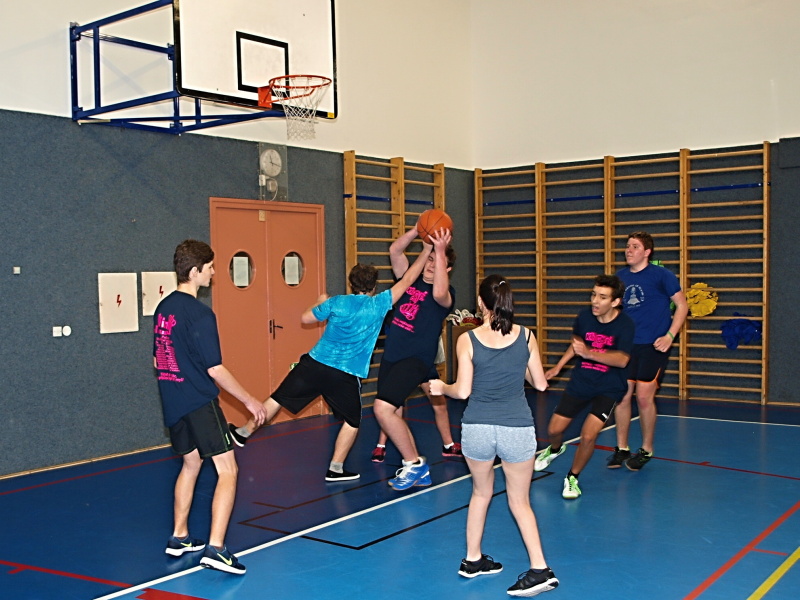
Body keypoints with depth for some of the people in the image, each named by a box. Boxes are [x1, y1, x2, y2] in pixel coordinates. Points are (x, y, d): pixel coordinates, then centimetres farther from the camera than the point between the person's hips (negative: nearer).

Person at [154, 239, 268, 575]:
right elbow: (215, 370, -19)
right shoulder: (200, 314, -18)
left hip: (173, 405, 9)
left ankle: (179, 538, 32)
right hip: (200, 405, -9)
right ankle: (215, 548, -12)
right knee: (227, 471, -6)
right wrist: (249, 401, -9)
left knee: (191, 463, 24)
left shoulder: (163, 308, 8)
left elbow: (157, 361, 17)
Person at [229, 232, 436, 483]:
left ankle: (244, 433, 24)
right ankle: (335, 469, 17)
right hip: (346, 375, -2)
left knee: (278, 398, 14)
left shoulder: (336, 302, 3)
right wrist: (426, 251, 15)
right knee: (352, 421, 16)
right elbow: (407, 280, 7)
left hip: (314, 363, 2)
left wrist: (321, 303, 31)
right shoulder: (379, 305, -1)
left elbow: (305, 318, 12)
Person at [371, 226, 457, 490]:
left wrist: (441, 250, -31)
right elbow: (395, 250, 2)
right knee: (394, 414, 9)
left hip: (417, 359, -8)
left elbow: (439, 293, -32)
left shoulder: (446, 293, -7)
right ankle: (417, 469, 21)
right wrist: (417, 230, -12)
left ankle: (415, 465, -10)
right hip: (391, 356, 8)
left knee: (382, 407, -23)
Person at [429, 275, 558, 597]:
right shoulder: (526, 336, -2)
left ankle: (472, 560, 33)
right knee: (520, 501, 14)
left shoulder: (467, 340, -6)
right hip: (517, 429, 0)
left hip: (477, 429, 0)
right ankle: (539, 569, 4)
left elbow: (462, 391, -7)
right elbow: (540, 384, 6)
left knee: (481, 492, 23)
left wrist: (441, 387, 13)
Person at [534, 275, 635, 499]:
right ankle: (555, 449, 47)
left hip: (609, 388, -4)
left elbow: (622, 360, -34)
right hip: (580, 381, 4)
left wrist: (589, 353, -47)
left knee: (588, 436, -16)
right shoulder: (584, 316, -9)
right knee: (553, 430, 8)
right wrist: (558, 366, 17)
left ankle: (572, 478, 11)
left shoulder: (625, 325, -21)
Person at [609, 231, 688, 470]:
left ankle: (646, 450, 13)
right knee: (622, 395, 2)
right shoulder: (620, 276, 9)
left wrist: (669, 336, -11)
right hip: (627, 345, 5)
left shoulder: (661, 275, -5)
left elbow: (682, 305, -2)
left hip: (654, 346, -4)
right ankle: (622, 448, 16)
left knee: (644, 397, -5)